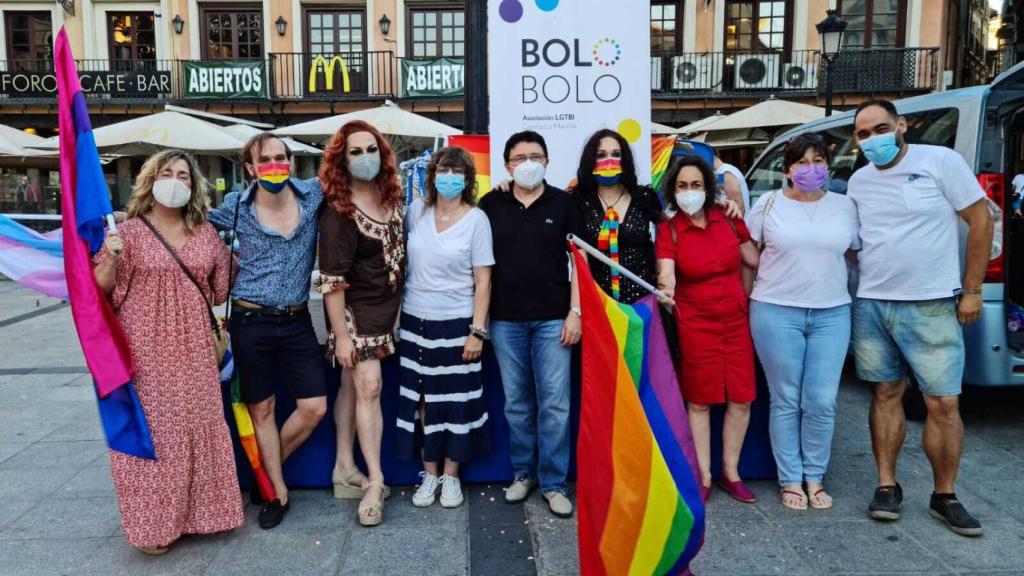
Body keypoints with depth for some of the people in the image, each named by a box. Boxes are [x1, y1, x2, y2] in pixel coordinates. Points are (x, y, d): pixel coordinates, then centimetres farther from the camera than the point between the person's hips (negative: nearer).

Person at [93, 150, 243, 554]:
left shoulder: (206, 233, 8)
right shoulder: (129, 231, -3)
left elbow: (219, 286, 20)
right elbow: (101, 289, -4)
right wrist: (111, 259, -20)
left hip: (193, 346, 4)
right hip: (146, 347, -3)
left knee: (198, 422, 9)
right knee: (152, 426, 1)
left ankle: (197, 509, 25)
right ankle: (153, 521, 14)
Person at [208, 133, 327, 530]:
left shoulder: (313, 195, -1)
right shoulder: (235, 206, -3)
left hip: (297, 321, 2)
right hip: (250, 322, -1)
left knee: (314, 409, 1)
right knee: (261, 410, 8)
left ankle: (267, 467, 28)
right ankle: (278, 492, 24)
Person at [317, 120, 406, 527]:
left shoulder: (394, 198, 4)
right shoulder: (338, 212, -15)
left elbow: (403, 248, 18)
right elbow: (332, 280, -16)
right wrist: (341, 335, -17)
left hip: (387, 308, 6)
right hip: (355, 310, -6)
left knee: (352, 385, 13)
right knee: (368, 387, -10)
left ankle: (345, 468, 22)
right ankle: (375, 481, -1)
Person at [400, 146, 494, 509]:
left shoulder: (476, 219, -6)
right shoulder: (416, 210, 3)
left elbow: (483, 280, -7)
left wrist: (477, 330, -12)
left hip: (456, 323, -3)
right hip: (415, 320, 3)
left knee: (455, 401, 4)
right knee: (422, 400, 8)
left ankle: (451, 475, 21)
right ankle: (429, 474, 23)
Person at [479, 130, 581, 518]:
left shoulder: (562, 203, 2)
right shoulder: (491, 204, 5)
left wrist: (574, 312, -6)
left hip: (552, 319, -1)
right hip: (505, 320, 2)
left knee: (555, 404, 1)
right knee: (516, 402, 11)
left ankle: (553, 483, 12)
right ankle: (523, 472, 26)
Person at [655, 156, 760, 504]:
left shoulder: (728, 220, 3)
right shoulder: (668, 230, -5)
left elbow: (755, 259, 10)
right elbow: (666, 273, -19)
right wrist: (666, 290, -39)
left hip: (737, 320, 3)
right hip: (695, 325, -3)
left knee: (741, 398, 5)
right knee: (699, 401, 4)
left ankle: (731, 472, 22)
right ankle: (703, 477, 17)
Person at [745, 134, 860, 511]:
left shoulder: (845, 206, 8)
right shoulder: (769, 204, 2)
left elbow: (857, 252, 14)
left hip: (831, 314, 2)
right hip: (776, 312, -2)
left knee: (822, 403, 2)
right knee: (786, 402, 5)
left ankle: (815, 478, 20)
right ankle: (790, 480, 17)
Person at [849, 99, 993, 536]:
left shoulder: (940, 161, -5)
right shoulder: (858, 182, 9)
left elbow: (980, 221, -3)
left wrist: (972, 290, -4)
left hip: (931, 307, -3)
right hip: (872, 305, 4)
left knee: (944, 404, 0)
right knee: (886, 394, 9)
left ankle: (944, 497, 16)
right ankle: (887, 486, 19)